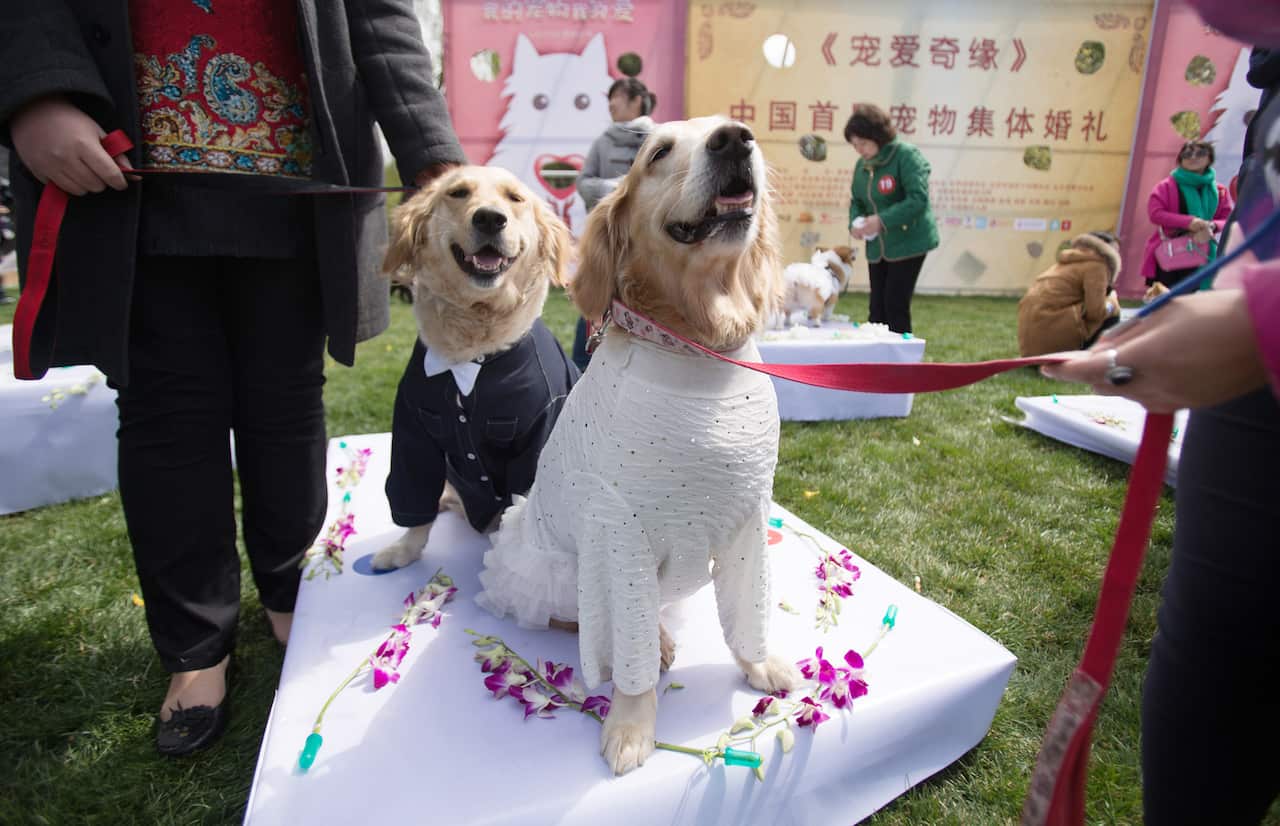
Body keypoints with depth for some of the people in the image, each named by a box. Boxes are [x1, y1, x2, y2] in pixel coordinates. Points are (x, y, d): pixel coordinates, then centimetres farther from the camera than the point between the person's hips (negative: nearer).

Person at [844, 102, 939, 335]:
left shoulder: (906, 156, -14)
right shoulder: (862, 164, 7)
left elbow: (919, 199, -21)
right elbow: (856, 200, 15)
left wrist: (882, 220, -26)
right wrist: (854, 222, -7)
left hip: (908, 243, -6)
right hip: (877, 246, 7)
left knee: (896, 306, -6)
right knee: (877, 307, 6)